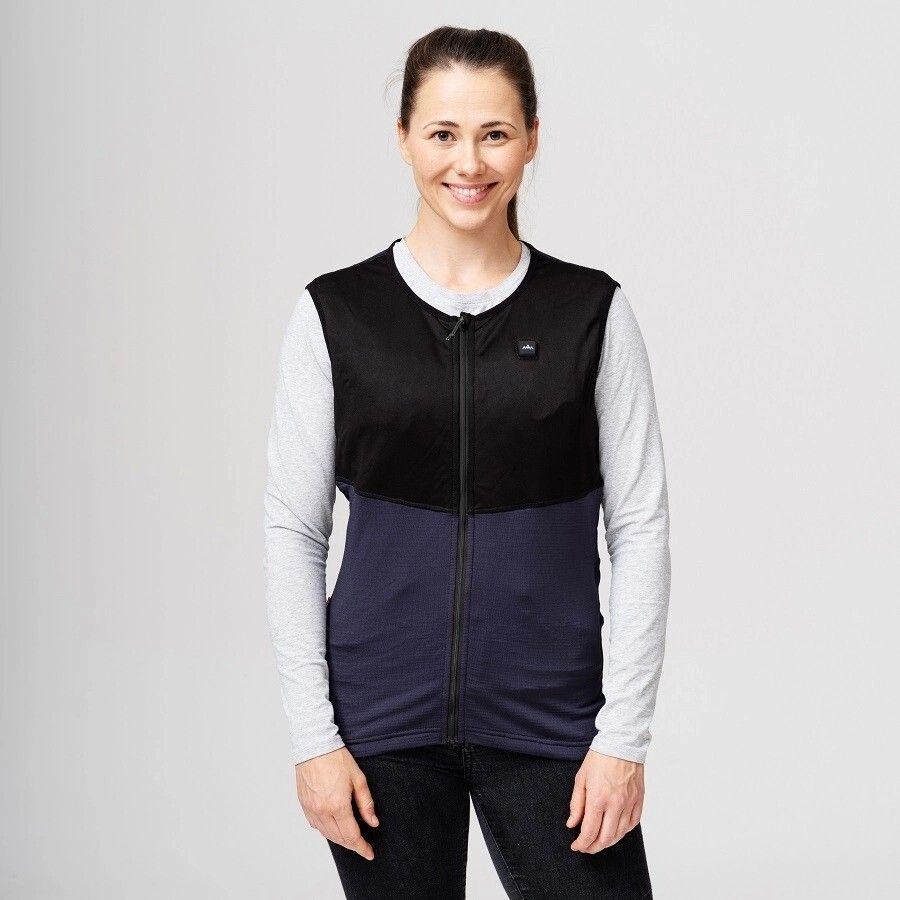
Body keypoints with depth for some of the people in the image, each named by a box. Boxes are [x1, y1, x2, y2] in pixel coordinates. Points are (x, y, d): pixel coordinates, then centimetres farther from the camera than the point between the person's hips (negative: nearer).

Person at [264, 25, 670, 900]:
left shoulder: (592, 313, 0)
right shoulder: (335, 313, 1)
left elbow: (640, 527, 1)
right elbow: (293, 529, 2)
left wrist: (623, 735, -6)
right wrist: (313, 735, -4)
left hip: (548, 714, 0)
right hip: (383, 717, 0)